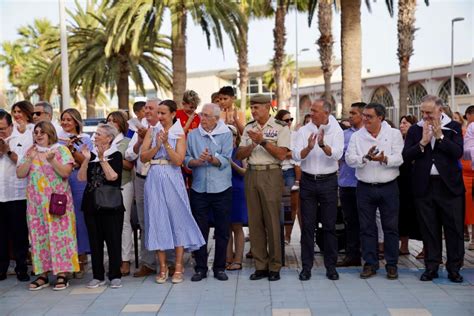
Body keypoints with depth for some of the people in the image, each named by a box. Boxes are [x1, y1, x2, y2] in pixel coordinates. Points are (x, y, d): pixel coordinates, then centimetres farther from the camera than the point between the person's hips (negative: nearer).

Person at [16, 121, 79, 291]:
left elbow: (66, 172, -10)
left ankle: (62, 274, 0)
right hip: (36, 202, 4)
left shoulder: (61, 150, 0)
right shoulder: (29, 152, 11)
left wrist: (52, 160, -21)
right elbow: (20, 174, 3)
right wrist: (30, 159, -10)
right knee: (39, 236, 4)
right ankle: (42, 274, 11)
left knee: (59, 234, -5)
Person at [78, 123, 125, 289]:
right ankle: (98, 276, 16)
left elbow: (112, 176, -17)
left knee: (113, 240, 0)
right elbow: (81, 177, 2)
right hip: (91, 204, 4)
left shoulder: (115, 155, -2)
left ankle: (115, 275, 9)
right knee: (95, 241, 7)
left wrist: (102, 158, -16)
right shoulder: (91, 154, 10)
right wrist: (86, 159, -8)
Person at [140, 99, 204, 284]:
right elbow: (143, 157, 2)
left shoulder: (179, 134, 0)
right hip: (154, 179, 3)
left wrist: (166, 143, -17)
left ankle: (178, 267, 8)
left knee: (177, 219, 1)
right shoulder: (152, 131, 8)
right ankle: (162, 267, 11)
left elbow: (179, 160, -10)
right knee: (157, 220, 3)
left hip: (172, 179, -2)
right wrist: (157, 145, -11)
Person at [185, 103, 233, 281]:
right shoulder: (192, 135, 8)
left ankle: (219, 268, 16)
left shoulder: (226, 134, 1)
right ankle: (200, 268, 14)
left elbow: (225, 160, -9)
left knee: (222, 231, 5)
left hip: (221, 188, -1)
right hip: (199, 188, 1)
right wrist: (198, 161, -18)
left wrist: (212, 159, -27)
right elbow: (186, 159, 2)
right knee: (200, 231, 5)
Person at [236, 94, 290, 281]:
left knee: (272, 221, -4)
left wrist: (262, 141, -16)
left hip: (271, 175, -5)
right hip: (252, 174, 5)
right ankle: (260, 265, 12)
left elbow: (281, 154, -12)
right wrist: (253, 144, -8)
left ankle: (274, 267, 5)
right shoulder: (249, 128, 14)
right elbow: (239, 155, 9)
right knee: (255, 221, 5)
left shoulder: (280, 127, -2)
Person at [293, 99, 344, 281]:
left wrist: (323, 144, -33)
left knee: (329, 225, 5)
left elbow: (337, 154, -17)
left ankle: (331, 266, 15)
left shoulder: (336, 131, -2)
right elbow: (296, 155, -9)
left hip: (328, 182, -1)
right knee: (307, 225, 4)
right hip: (308, 181, 1)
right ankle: (306, 266, 12)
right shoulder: (304, 131, 2)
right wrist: (308, 147, -28)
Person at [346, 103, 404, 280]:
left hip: (388, 187, -1)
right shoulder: (357, 136, 5)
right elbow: (349, 159, -7)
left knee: (391, 227, 4)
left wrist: (384, 159, -27)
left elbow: (399, 158, -9)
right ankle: (370, 264, 16)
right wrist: (365, 158, -23)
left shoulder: (394, 134, 1)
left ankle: (392, 265, 14)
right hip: (365, 187, 2)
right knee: (367, 227, 6)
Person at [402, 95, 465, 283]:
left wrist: (439, 136, -15)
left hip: (449, 185, -2)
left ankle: (454, 268, 13)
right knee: (429, 230, 8)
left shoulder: (453, 127, 1)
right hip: (424, 186, 2)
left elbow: (458, 153, -12)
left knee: (454, 228, 3)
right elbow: (406, 156, -3)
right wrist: (423, 142, -13)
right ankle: (431, 267, 17)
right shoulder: (415, 130, 6)